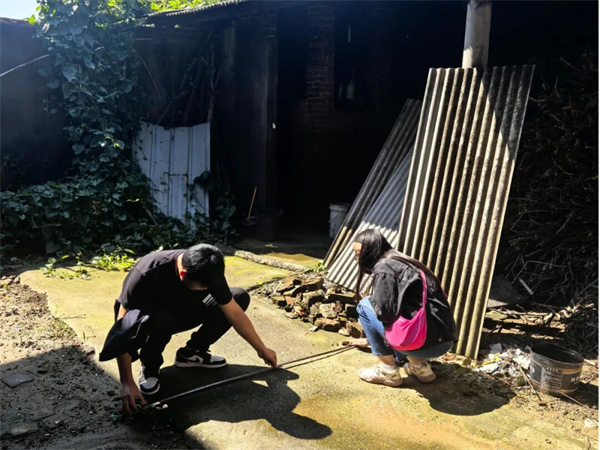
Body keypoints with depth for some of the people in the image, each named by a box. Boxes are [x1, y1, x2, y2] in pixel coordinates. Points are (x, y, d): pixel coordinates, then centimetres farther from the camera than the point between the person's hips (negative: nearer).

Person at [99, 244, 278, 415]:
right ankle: (149, 367, -9)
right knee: (161, 320, -42)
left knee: (240, 297, -13)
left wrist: (262, 349, -6)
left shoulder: (208, 271, -24)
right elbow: (122, 324, -33)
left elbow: (235, 312, -13)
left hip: (181, 313, 5)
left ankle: (191, 353, 0)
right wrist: (127, 383, -34)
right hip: (146, 317, -4)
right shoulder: (147, 274, -37)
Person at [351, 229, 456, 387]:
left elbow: (384, 311, -18)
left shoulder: (383, 267, -9)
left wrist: (371, 299, 4)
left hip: (424, 341, -9)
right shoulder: (401, 262, 19)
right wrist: (371, 338, 40)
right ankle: (420, 367, 18)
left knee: (364, 306, 3)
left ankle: (389, 372, 7)